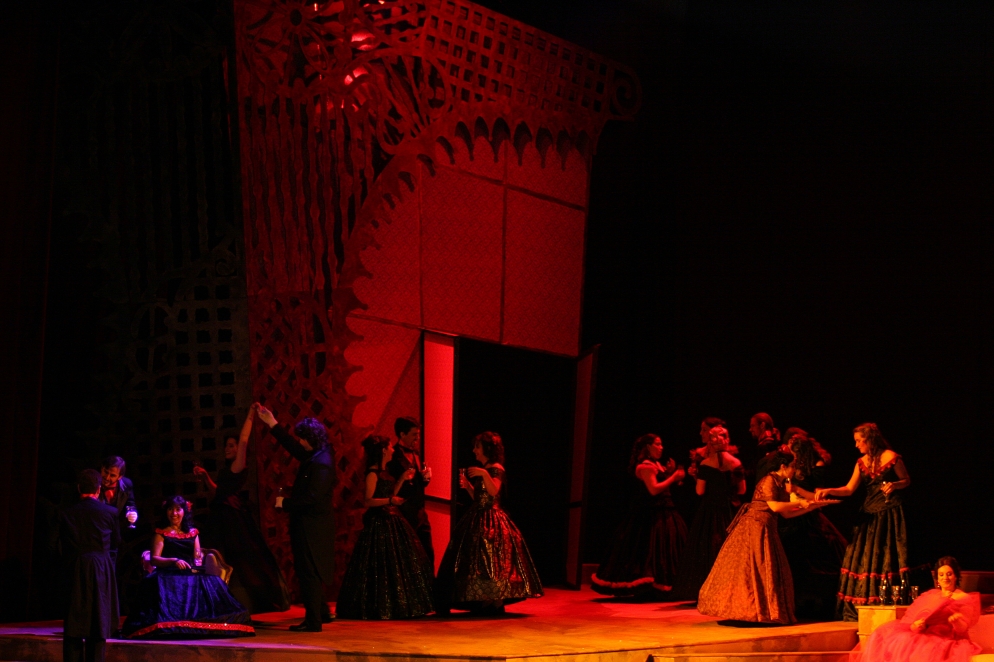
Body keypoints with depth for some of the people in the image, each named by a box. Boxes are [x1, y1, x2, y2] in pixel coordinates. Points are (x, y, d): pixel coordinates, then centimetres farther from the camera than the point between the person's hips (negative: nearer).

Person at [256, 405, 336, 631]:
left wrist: (285, 503, -16)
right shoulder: (315, 456, 8)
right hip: (310, 523, 10)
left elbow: (312, 497, -27)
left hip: (312, 525, -10)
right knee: (310, 571, 20)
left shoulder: (321, 463, -23)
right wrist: (272, 424, 24)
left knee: (309, 572, -4)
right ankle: (322, 612, 30)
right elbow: (293, 448, 23)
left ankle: (313, 621, 1)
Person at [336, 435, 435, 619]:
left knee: (400, 564, 11)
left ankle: (395, 606, 18)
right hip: (379, 523, -10)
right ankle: (378, 608, 0)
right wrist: (390, 500, -29)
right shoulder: (373, 473, -12)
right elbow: (369, 501, -17)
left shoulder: (385, 471, 14)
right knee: (380, 567, -6)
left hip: (393, 521, 10)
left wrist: (402, 479, 15)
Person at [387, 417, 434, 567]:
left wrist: (426, 478, -1)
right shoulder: (394, 456, -14)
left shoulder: (415, 453, 12)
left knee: (428, 554, 10)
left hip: (420, 514, 8)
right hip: (405, 516, -8)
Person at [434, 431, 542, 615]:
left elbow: (493, 491, -25)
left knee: (490, 562, -10)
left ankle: (494, 604, -5)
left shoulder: (496, 469, -9)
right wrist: (467, 486, 6)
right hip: (477, 519, 9)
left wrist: (484, 474, -35)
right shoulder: (480, 470, 16)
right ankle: (481, 603, 11)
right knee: (474, 559, 7)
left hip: (490, 521, -9)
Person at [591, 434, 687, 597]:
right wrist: (673, 478, -15)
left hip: (661, 514, 10)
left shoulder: (656, 465, 18)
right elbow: (654, 489, -21)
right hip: (651, 515, -10)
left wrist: (671, 472, 7)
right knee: (649, 549, -10)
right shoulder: (645, 466, -13)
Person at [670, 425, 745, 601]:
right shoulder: (735, 463, -2)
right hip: (730, 512, 2)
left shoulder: (705, 464, -8)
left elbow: (700, 491, -8)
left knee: (706, 549, 4)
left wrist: (696, 475, 8)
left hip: (709, 511, -2)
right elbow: (742, 490, 3)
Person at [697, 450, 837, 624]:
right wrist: (798, 503, -11)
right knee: (749, 568, -8)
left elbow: (786, 513, 15)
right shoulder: (769, 480, -11)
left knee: (769, 571, 7)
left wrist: (811, 507, 12)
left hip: (766, 529, 10)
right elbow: (774, 506, -19)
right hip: (754, 526, -10)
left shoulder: (781, 484, 16)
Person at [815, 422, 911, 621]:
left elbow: (907, 480, 2)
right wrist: (829, 491, -5)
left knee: (885, 558, -7)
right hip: (869, 514, 6)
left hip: (889, 514, -6)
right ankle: (861, 608, 5)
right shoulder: (862, 463, 10)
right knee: (863, 559, 1)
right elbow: (849, 489, 9)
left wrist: (894, 485, -17)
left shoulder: (891, 457, -7)